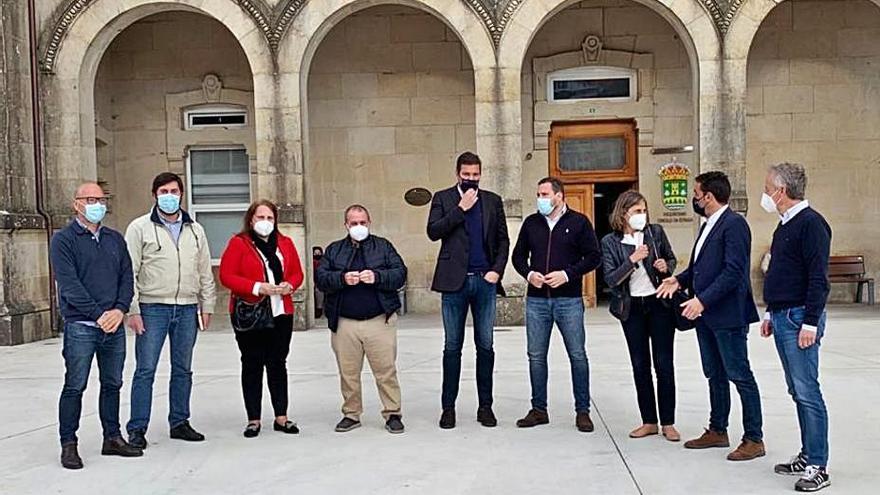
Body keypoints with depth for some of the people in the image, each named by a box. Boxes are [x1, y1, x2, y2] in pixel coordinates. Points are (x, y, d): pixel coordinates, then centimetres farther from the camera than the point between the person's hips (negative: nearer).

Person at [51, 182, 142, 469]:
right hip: (80, 326, -5)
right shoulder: (63, 240, -2)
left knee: (112, 384, 12)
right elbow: (69, 284, -11)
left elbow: (127, 276, 10)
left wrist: (120, 309, -7)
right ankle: (68, 445, 8)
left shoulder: (115, 239, 14)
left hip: (114, 325, 5)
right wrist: (98, 314, -17)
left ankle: (112, 438, 22)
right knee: (75, 387, -1)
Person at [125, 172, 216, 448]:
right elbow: (130, 272, -4)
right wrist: (132, 310, -10)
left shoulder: (195, 230, 13)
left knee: (183, 369, 11)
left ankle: (179, 423, 22)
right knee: (146, 370, -3)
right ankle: (137, 429, 5)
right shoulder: (140, 228, 1)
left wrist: (207, 306, 9)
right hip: (152, 308, -4)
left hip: (187, 309, 4)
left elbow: (205, 272, 15)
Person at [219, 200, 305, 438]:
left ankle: (281, 417, 16)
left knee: (278, 364, 9)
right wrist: (257, 287, -19)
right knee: (252, 365, 4)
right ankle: (254, 419, 11)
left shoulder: (285, 243, 11)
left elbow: (297, 272, 14)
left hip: (281, 313, 4)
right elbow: (226, 276, -9)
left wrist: (289, 285, -9)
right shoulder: (238, 243, -3)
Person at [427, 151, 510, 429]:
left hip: (485, 281, 2)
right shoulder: (443, 198, 5)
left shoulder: (493, 201, 11)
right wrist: (461, 208, -12)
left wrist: (497, 270, -3)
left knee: (485, 346, 6)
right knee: (453, 347, 4)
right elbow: (433, 232, -8)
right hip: (455, 281, -2)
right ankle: (448, 407, 11)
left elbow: (503, 240, 11)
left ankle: (485, 406, 15)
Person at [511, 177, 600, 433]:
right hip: (537, 299, 3)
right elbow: (518, 255, 15)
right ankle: (539, 409, 17)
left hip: (569, 299, -3)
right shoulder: (531, 223, 10)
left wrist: (568, 274, -14)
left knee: (577, 355, 1)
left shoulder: (579, 222, 0)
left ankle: (582, 411, 11)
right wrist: (529, 273, -4)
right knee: (536, 355, 6)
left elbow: (594, 256, -2)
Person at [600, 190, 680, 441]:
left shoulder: (656, 232, -1)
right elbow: (611, 279, -9)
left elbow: (672, 259, 13)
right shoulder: (610, 242, -3)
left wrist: (666, 266, -10)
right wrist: (632, 259, -22)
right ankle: (649, 422, 19)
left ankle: (668, 423, 10)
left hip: (659, 304, 0)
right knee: (640, 366, 8)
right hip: (631, 308, 1)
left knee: (664, 364, 0)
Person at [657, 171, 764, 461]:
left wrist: (703, 299, -25)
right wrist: (680, 280, 4)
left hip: (728, 315, -9)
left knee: (740, 376, -1)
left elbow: (733, 271, -22)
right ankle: (717, 431, 28)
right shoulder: (709, 225, 15)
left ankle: (754, 439, 7)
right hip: (706, 315, 9)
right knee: (715, 376, 17)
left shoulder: (734, 225, -14)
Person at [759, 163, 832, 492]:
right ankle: (807, 455, 22)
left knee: (807, 392, -6)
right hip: (782, 318, 9)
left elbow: (818, 278, -18)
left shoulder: (810, 223, -13)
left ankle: (818, 467, 0)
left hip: (800, 319, -9)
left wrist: (810, 323, -21)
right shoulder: (785, 225, 16)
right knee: (798, 391, 13)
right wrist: (771, 314, 22)